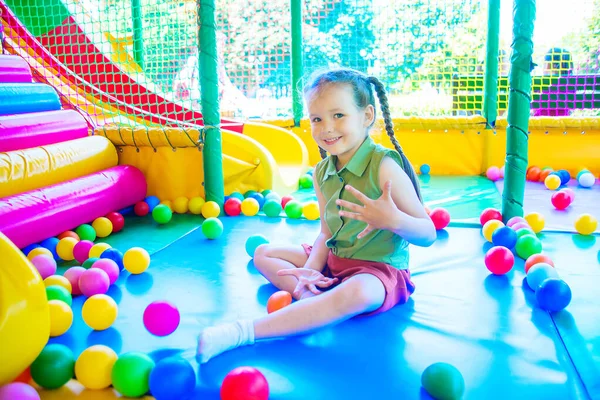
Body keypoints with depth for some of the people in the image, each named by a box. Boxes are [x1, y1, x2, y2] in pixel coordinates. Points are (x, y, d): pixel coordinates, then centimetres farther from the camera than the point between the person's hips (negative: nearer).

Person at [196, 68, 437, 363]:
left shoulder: (384, 167, -19)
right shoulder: (322, 173, 2)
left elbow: (428, 235, -19)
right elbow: (327, 232, 6)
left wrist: (394, 220, -41)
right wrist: (311, 269, -13)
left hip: (379, 269, -7)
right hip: (334, 260, 8)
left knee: (357, 293, -41)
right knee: (264, 254, 8)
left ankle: (242, 332, -39)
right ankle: (314, 300, -20)